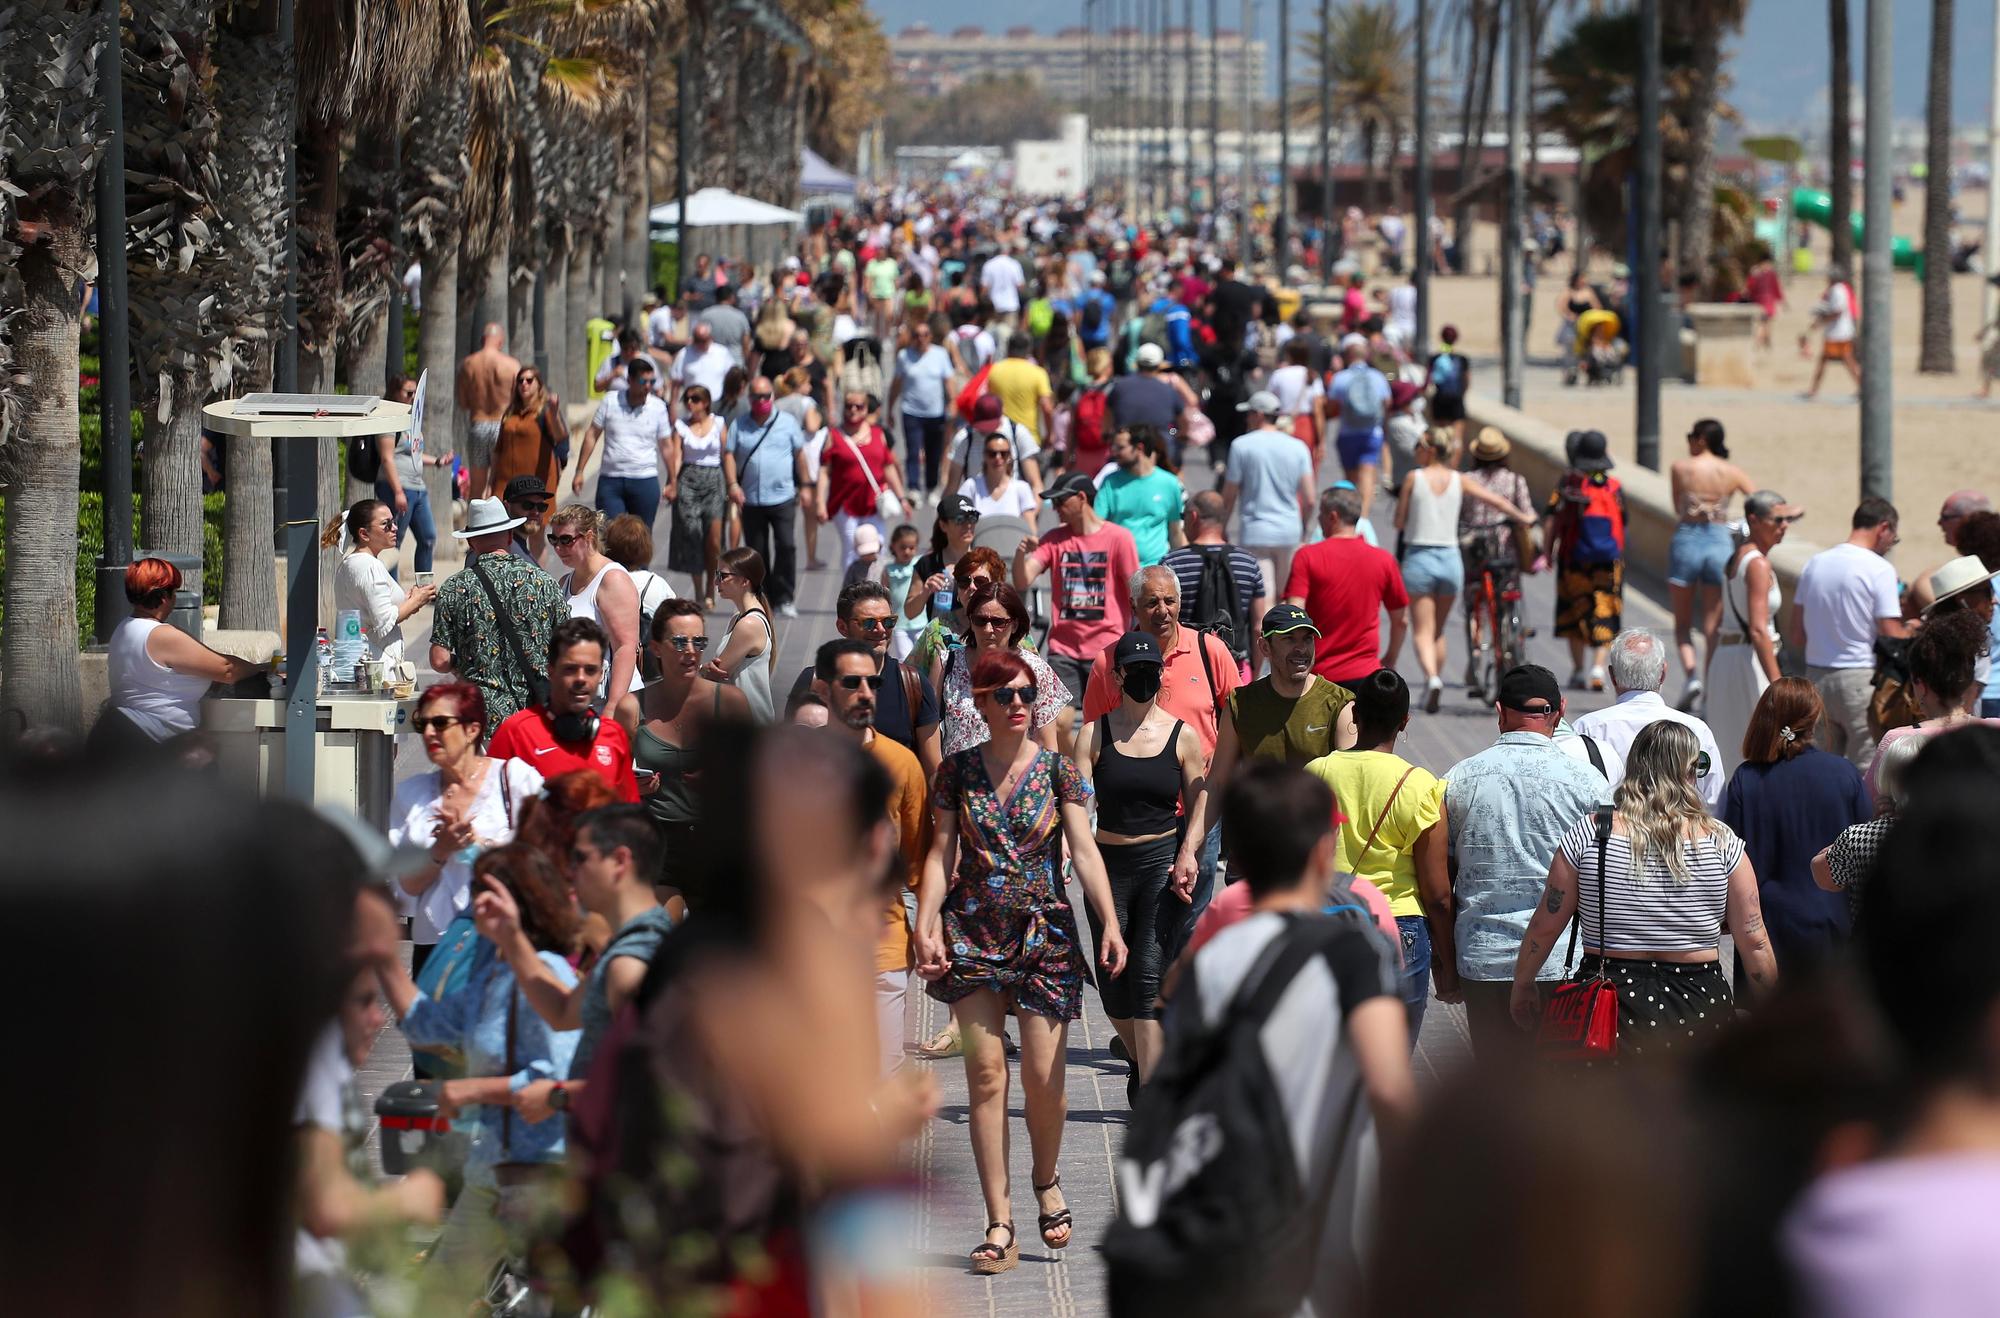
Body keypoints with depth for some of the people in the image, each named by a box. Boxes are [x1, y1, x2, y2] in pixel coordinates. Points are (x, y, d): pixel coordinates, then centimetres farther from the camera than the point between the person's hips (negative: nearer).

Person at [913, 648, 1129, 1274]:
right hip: (973, 933, 0)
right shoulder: (957, 771, 5)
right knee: (986, 1071, -5)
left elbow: (1084, 850, -4)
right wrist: (926, 924, -9)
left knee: (1042, 1074, -4)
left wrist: (1110, 922, -15)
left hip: (1044, 933, 0)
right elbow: (941, 853, 3)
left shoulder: (1058, 769, 2)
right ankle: (1000, 1225, -4)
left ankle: (1046, 1181, 27)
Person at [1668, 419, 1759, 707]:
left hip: (1687, 540, -2)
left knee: (1682, 623, 12)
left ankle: (1690, 674, -11)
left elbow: (1678, 508, 8)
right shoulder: (1732, 472, 2)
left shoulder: (1680, 468, -2)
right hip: (1720, 543, 2)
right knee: (1713, 626, 8)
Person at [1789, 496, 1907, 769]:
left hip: (1816, 676, 6)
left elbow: (1798, 638, 10)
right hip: (1862, 679, -6)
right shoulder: (1879, 569, -11)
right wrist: (1911, 628, 6)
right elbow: (1893, 639, -14)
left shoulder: (1814, 563, 8)